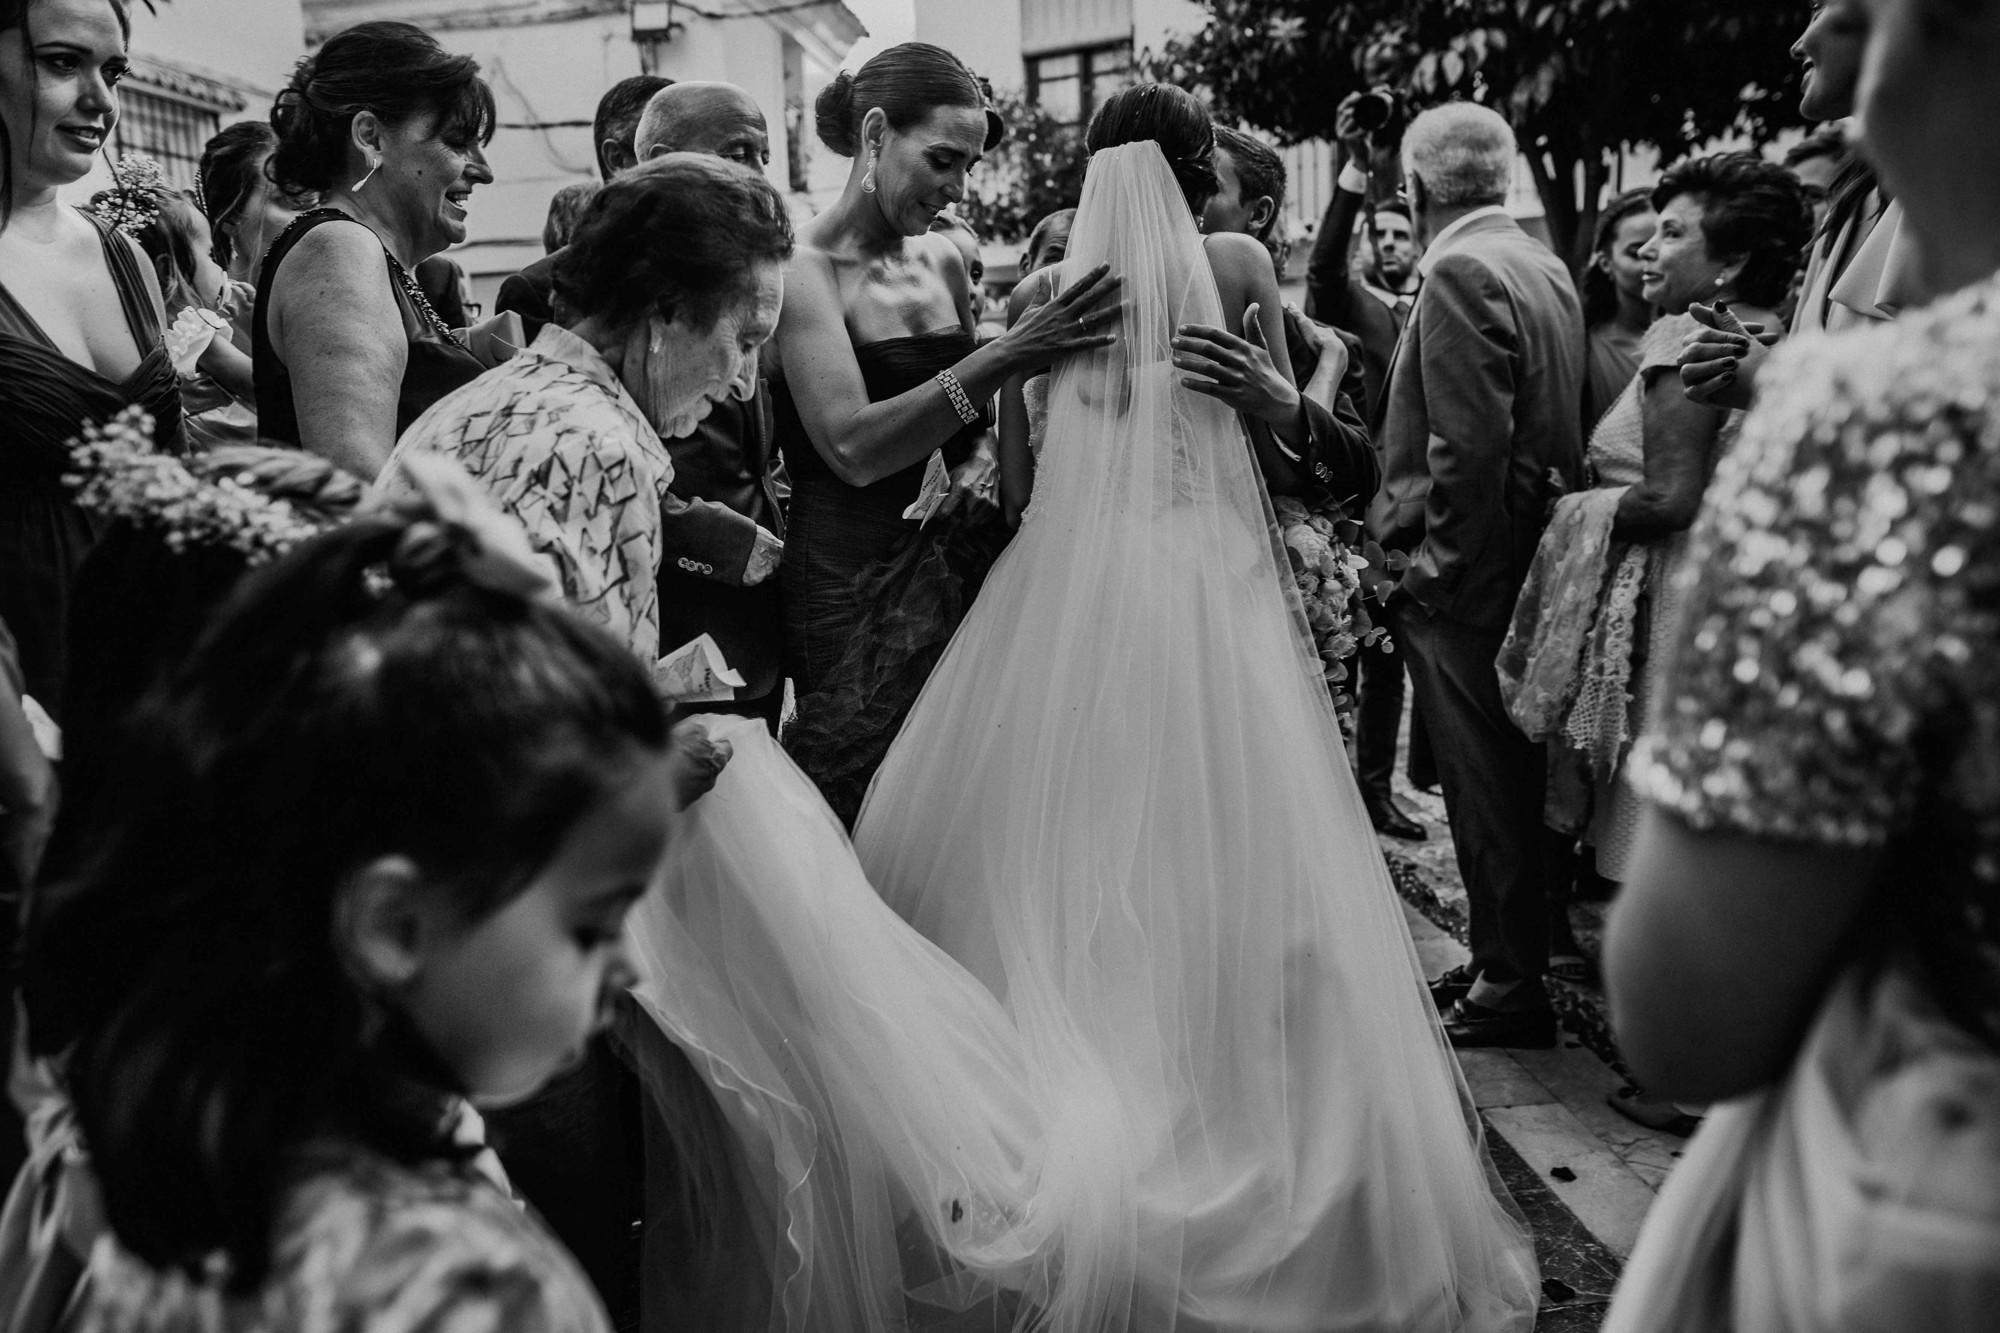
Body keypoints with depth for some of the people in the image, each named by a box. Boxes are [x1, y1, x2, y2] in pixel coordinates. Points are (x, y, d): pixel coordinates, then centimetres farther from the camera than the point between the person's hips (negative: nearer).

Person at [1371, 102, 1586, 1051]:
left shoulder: (1462, 271, -15)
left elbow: (1469, 445, -22)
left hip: (1468, 568, -9)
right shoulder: (1544, 266, 13)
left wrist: (1439, 562, -15)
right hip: (1528, 556, 9)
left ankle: (1510, 989, 10)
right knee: (1510, 779, 16)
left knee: (1486, 785, 0)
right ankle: (1509, 961, 28)